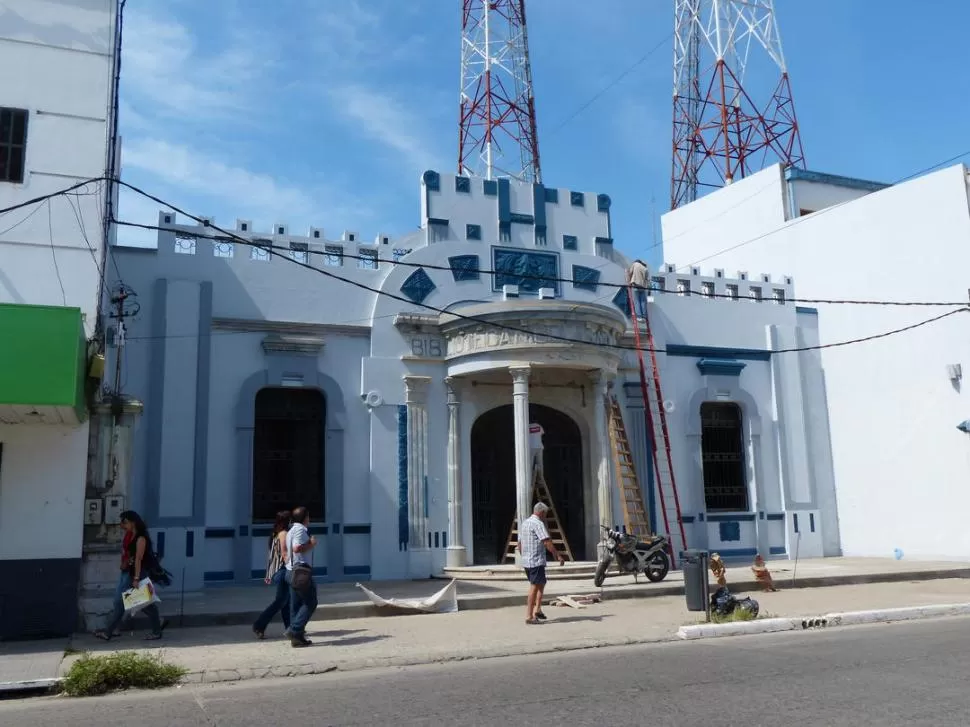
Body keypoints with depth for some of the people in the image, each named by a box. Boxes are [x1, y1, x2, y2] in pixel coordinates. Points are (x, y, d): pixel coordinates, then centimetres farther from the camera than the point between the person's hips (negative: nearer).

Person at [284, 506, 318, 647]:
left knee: (295, 604, 9)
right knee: (310, 602, -6)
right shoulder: (301, 530, -12)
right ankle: (295, 630, -13)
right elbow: (297, 548, -24)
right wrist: (311, 544, -12)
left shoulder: (291, 530, 18)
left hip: (291, 571, 10)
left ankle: (296, 636, 10)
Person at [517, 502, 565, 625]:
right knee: (534, 587, -5)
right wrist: (558, 555, -19)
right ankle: (529, 616, -3)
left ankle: (537, 609, 13)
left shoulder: (525, 523, 16)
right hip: (537, 561, -9)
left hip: (526, 561, 9)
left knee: (541, 583, 20)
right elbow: (547, 542, -21)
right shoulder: (538, 523, -13)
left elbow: (520, 544, 21)